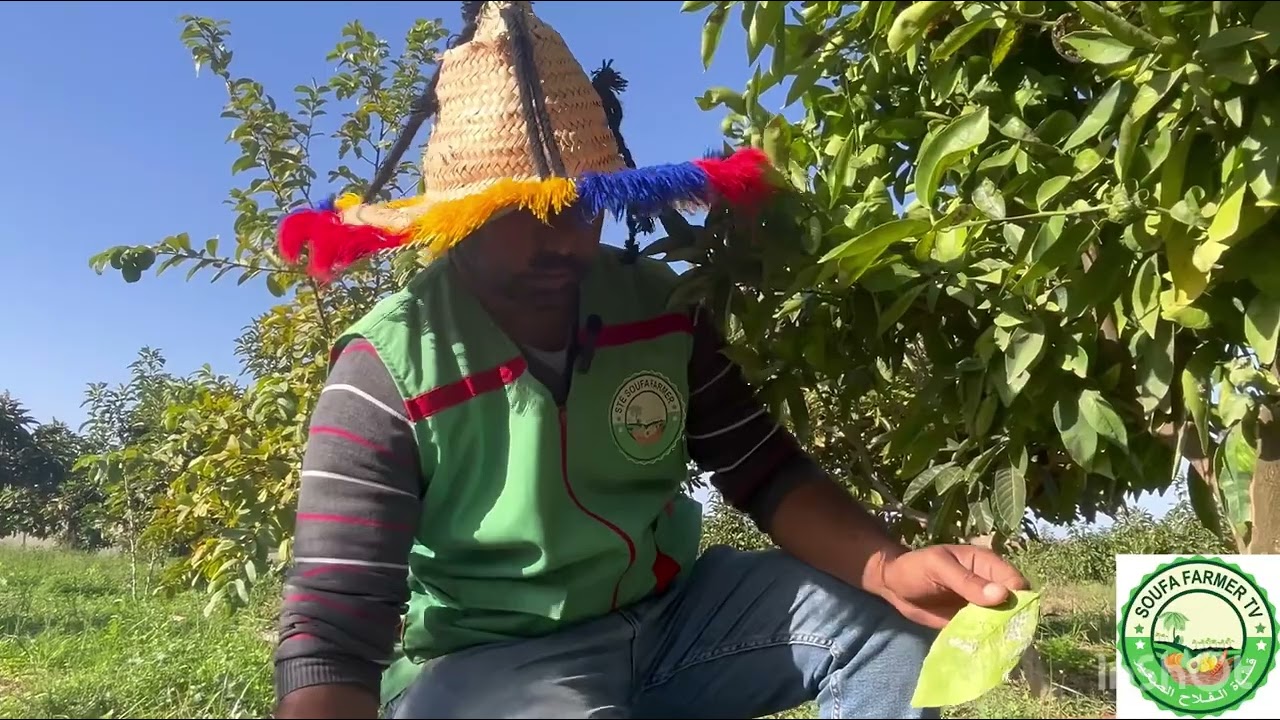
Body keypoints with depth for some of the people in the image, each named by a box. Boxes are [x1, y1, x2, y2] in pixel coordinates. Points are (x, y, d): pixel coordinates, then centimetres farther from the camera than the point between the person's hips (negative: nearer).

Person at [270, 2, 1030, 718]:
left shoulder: (661, 308, -7)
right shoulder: (387, 376, -20)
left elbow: (768, 473, -5)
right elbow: (332, 636, -22)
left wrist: (888, 568, -24)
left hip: (669, 611, 5)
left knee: (889, 627, -9)